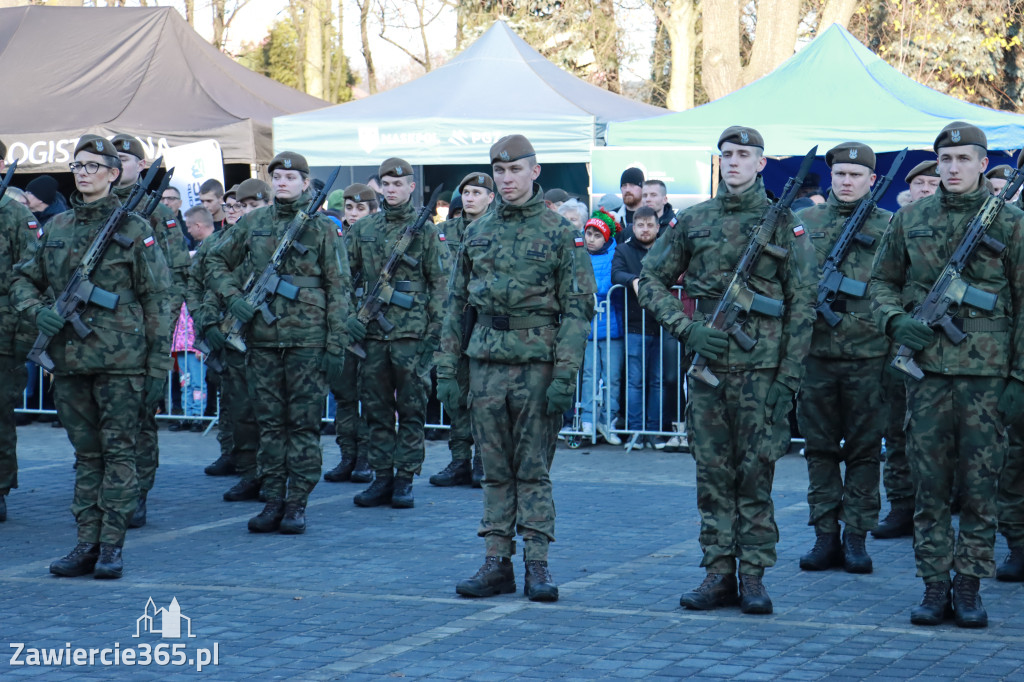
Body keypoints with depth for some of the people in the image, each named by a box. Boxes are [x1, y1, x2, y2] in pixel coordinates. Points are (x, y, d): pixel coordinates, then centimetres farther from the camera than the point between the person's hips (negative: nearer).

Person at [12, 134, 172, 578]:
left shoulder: (134, 229, -2)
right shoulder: (57, 228, 11)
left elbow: (156, 300, -3)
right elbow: (22, 279, 21)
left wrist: (158, 366, -6)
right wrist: (37, 310, -1)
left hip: (120, 360, -5)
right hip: (71, 359, 5)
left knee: (117, 452, -2)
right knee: (86, 454, 9)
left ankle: (111, 547, 1)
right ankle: (87, 544, 12)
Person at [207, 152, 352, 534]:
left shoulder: (323, 227, 1)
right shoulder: (252, 224, 10)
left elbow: (339, 288, 0)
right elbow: (216, 262, 18)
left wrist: (335, 345, -6)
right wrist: (233, 298, -1)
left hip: (307, 339, -3)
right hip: (262, 338, 3)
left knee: (304, 423, 0)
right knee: (270, 423, 7)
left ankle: (297, 505, 5)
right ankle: (273, 501, 13)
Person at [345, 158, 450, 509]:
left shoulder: (426, 230, 1)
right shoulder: (363, 229, 10)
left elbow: (441, 283, 0)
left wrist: (433, 332, -6)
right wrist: (349, 314, 0)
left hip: (411, 332, -4)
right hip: (372, 331, 4)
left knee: (411, 408, 1)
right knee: (376, 408, 7)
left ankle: (405, 480, 7)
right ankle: (382, 477, 14)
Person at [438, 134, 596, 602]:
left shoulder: (560, 233, -2)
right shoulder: (478, 232, 11)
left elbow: (578, 307, -6)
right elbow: (457, 303, 15)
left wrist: (565, 374, -14)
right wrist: (447, 367, 8)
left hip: (537, 364, -4)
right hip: (487, 363, 4)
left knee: (533, 469, 0)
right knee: (495, 469, 7)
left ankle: (537, 565, 5)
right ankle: (497, 563, 11)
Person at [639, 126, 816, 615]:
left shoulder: (784, 222, 1)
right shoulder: (693, 221, 8)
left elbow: (803, 303, -1)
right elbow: (651, 279, 13)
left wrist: (788, 375, -7)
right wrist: (685, 328, -3)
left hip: (762, 367, -3)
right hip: (708, 362, 3)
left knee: (756, 473, 0)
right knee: (713, 474, 6)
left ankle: (754, 576, 7)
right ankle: (719, 574, 13)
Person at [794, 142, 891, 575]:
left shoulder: (889, 227, 5)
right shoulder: (804, 222, 10)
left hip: (868, 351, -2)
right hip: (815, 349, 2)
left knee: (864, 449, 3)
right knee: (819, 447, 6)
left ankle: (856, 537, 10)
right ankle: (825, 536, 12)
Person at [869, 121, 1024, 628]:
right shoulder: (910, 219, 8)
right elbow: (882, 281, 18)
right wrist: (896, 321, -3)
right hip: (927, 369, 2)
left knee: (980, 486, 2)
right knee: (929, 485, 4)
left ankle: (969, 586, 11)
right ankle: (935, 586, 11)